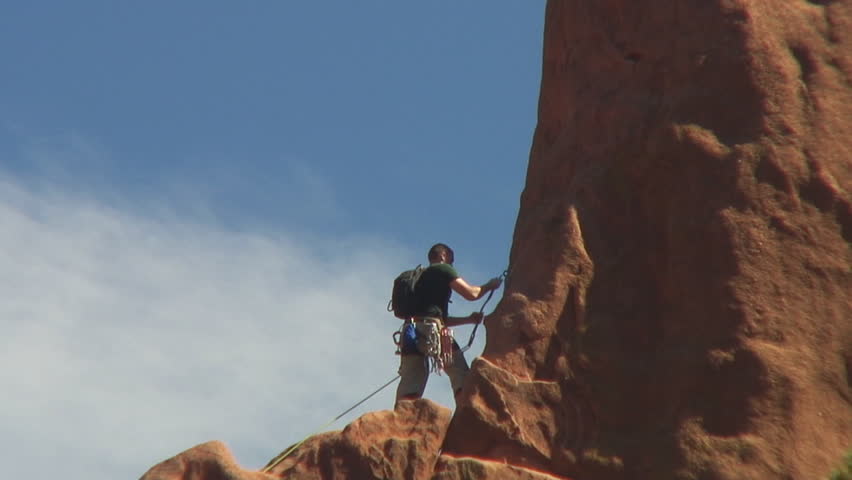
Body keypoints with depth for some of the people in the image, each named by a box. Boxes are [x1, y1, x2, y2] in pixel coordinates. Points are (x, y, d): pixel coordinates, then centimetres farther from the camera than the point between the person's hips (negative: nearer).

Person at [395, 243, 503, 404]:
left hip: (410, 331, 7)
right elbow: (471, 294, 3)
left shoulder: (420, 277, 32)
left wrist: (468, 319, 37)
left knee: (410, 384, -2)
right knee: (460, 375, 0)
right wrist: (489, 286, 20)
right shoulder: (443, 269, 9)